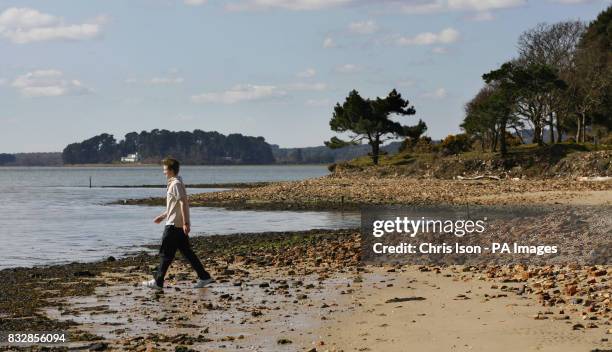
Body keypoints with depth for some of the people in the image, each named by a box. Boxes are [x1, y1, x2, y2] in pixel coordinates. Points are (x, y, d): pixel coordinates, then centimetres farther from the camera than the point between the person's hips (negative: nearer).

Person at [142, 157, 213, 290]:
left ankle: (158, 282, 2)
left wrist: (186, 223, -25)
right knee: (187, 252, 10)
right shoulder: (174, 183, 18)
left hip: (174, 225, -10)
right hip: (180, 225, 10)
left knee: (165, 253, -3)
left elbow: (183, 203, -21)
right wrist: (162, 216, 28)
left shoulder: (176, 184, -14)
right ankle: (204, 276, 9)